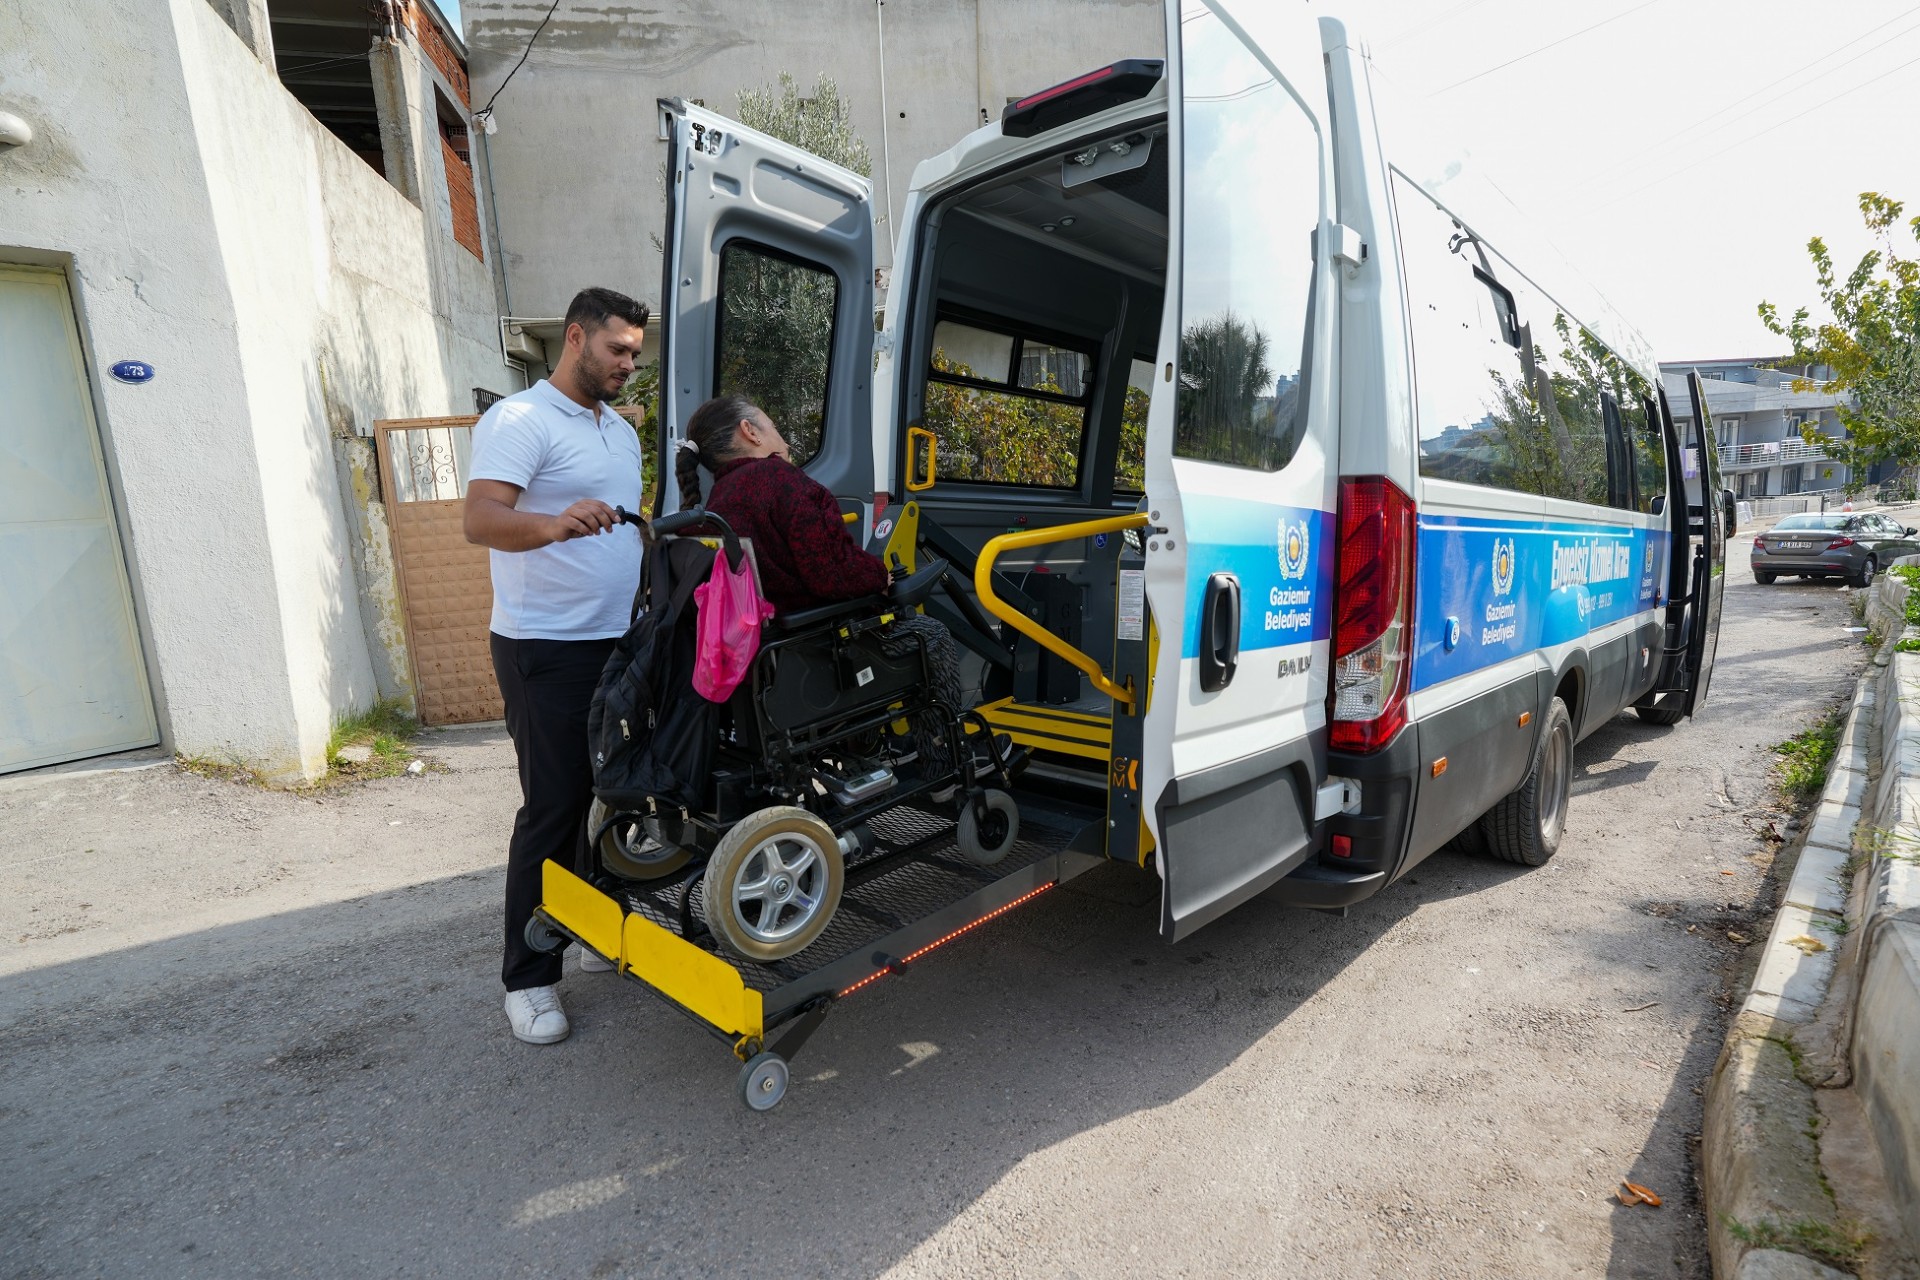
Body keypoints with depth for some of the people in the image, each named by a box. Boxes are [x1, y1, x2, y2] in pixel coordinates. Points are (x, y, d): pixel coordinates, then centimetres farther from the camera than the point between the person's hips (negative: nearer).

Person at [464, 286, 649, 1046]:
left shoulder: (622, 432, 18)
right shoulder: (519, 420, -9)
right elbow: (480, 520, -24)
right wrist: (554, 524, -42)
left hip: (620, 642, 8)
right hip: (547, 649, -8)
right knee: (553, 808, -4)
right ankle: (528, 979, 11)